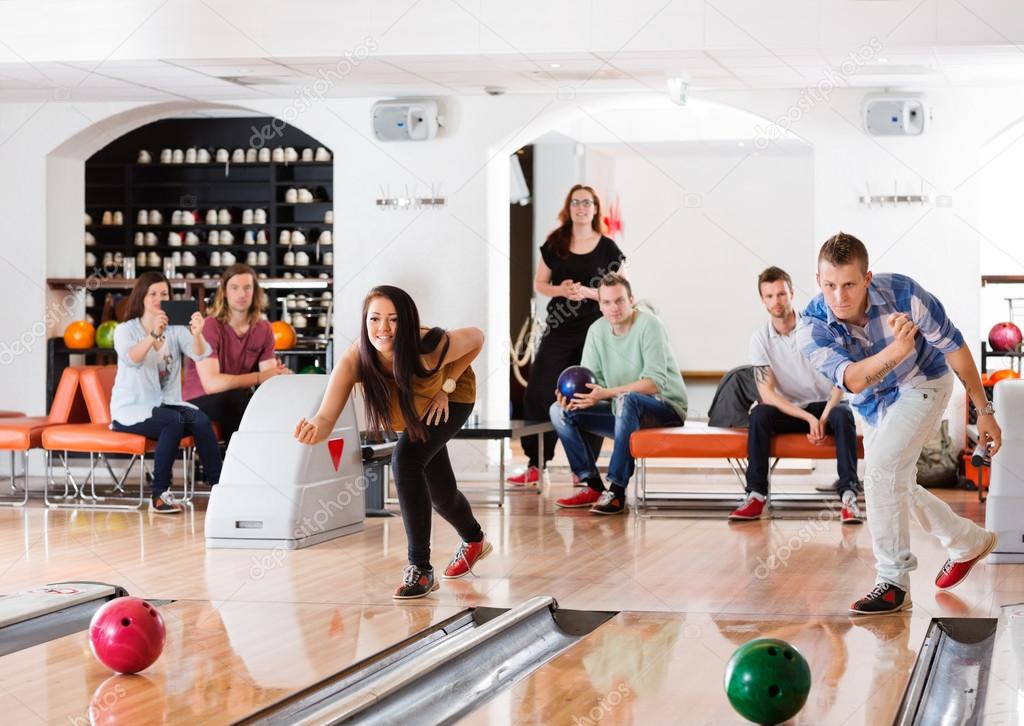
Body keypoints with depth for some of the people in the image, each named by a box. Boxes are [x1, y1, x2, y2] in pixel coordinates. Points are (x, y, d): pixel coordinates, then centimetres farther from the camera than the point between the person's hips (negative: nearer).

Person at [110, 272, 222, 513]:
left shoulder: (176, 329, 6)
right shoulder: (125, 330, -3)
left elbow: (199, 354, -14)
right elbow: (130, 359, -25)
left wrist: (197, 335, -36)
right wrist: (154, 335, -42)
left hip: (167, 404, 4)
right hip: (132, 410, -3)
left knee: (200, 419, -27)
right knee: (173, 420, -33)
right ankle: (160, 494, -27)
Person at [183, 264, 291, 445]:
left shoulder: (263, 329, 2)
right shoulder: (209, 326, -15)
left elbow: (269, 381, -5)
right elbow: (211, 383, -26)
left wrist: (280, 374, -30)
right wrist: (259, 377, -33)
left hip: (238, 403, 5)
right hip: (199, 403, -5)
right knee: (235, 399, -35)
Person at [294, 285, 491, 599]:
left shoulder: (430, 349, -42)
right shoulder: (355, 360, -38)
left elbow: (477, 338, -21)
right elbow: (327, 417, -48)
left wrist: (446, 387, -22)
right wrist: (315, 429, -71)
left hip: (452, 396, -4)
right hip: (413, 409, 4)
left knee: (406, 461, -28)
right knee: (439, 492, 18)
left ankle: (420, 569, -19)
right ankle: (474, 541, 52)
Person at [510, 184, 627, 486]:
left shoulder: (607, 248, 1)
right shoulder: (554, 245, 7)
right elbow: (539, 284, 12)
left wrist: (587, 292, -15)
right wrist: (560, 290, -10)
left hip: (594, 330, -2)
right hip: (558, 331, 2)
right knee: (539, 393, -3)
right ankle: (535, 465, 4)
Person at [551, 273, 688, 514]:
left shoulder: (648, 325, -16)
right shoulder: (597, 331, 4)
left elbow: (654, 383, -25)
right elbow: (588, 379, 1)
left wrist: (606, 394, -35)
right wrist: (571, 394, -24)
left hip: (666, 407, -7)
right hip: (623, 413, 7)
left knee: (626, 400, -39)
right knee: (560, 410, -6)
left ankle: (616, 492, -36)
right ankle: (593, 486, -5)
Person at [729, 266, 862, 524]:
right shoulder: (760, 338, -6)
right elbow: (767, 393, -12)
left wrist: (824, 418, -24)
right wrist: (809, 418, -24)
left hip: (826, 405, -1)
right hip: (790, 410, 1)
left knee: (843, 415, -34)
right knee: (759, 414, -28)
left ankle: (848, 496, -37)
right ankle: (756, 495, -27)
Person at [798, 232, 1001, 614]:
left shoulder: (904, 295, -33)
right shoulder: (812, 327, -29)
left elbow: (954, 348, -18)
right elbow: (853, 380, -44)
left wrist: (984, 411, -11)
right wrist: (897, 350, -63)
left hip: (922, 385, -5)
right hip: (875, 406, 5)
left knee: (881, 471, -25)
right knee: (898, 488, 17)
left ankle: (893, 582, -16)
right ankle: (970, 543, 42)